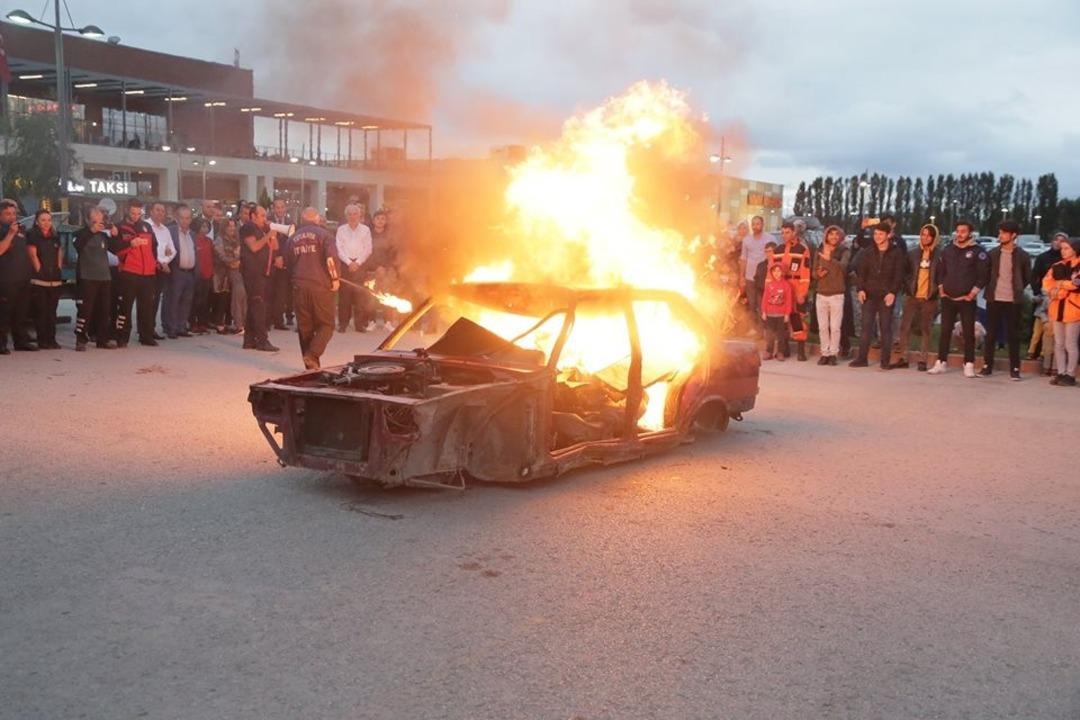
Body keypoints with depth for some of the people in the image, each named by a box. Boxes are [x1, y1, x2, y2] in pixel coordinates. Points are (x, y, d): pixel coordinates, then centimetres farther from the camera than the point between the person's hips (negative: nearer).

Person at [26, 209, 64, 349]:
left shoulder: (55, 237, 15)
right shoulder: (32, 236, -2)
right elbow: (33, 256, -7)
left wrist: (58, 269, 6)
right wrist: (40, 271, -9)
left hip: (55, 280, 5)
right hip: (39, 280, -5)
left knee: (52, 311, 8)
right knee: (41, 311, -5)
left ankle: (51, 339, 12)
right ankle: (42, 341, -2)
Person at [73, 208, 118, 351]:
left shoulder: (104, 235, 15)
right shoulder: (82, 234, 0)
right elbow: (78, 245, -20)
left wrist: (115, 235, -1)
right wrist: (91, 231, -28)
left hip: (105, 277, 5)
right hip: (87, 277, -5)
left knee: (104, 310, 7)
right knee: (85, 309, -9)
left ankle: (103, 339, 14)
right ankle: (81, 340, -6)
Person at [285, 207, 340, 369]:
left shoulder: (292, 239, 14)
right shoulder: (323, 234, 0)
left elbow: (288, 264, 19)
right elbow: (331, 258, -15)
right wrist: (335, 278, -5)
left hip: (299, 287, 4)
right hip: (320, 286, -4)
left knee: (304, 327, 11)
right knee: (326, 325, 3)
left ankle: (311, 365, 13)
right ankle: (312, 354, -17)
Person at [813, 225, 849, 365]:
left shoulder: (843, 252, -2)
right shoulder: (819, 252, 9)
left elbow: (843, 266, -23)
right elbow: (814, 273, 12)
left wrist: (830, 259, -40)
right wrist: (818, 274, -13)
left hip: (837, 295, -3)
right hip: (821, 294, 3)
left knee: (835, 327, -4)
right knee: (823, 327, 4)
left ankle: (833, 354, 3)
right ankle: (824, 353, 11)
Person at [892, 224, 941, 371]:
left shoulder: (939, 255, -1)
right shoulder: (912, 253, 8)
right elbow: (905, 272, 12)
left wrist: (936, 291, -8)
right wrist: (908, 288, 0)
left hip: (929, 298, -3)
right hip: (912, 297, 3)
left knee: (925, 330, 2)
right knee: (905, 327, 0)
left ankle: (923, 361, 6)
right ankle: (903, 358, 7)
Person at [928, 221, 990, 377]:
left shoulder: (978, 252, -4)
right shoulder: (948, 250, 8)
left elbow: (984, 274, -7)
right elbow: (940, 270, 16)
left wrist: (973, 292, -9)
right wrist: (941, 288, 8)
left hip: (967, 299, -4)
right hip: (948, 298, 4)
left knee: (968, 333, -2)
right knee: (945, 332, 6)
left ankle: (969, 365, 1)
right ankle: (941, 363, 12)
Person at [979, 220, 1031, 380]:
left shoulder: (1022, 256, -1)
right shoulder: (993, 254, 5)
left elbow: (1027, 278, 8)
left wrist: (1016, 290, 7)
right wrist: (990, 289, 7)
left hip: (1013, 301, -2)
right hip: (994, 299, 2)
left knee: (1013, 335, 1)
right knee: (991, 333, 5)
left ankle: (1014, 368, 6)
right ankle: (987, 366, 12)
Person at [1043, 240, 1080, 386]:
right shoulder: (1057, 267, 14)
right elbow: (1047, 282, 7)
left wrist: (1060, 284, -7)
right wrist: (1053, 291, -12)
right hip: (1057, 308, 6)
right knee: (1058, 344, 9)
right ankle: (1061, 373, 15)